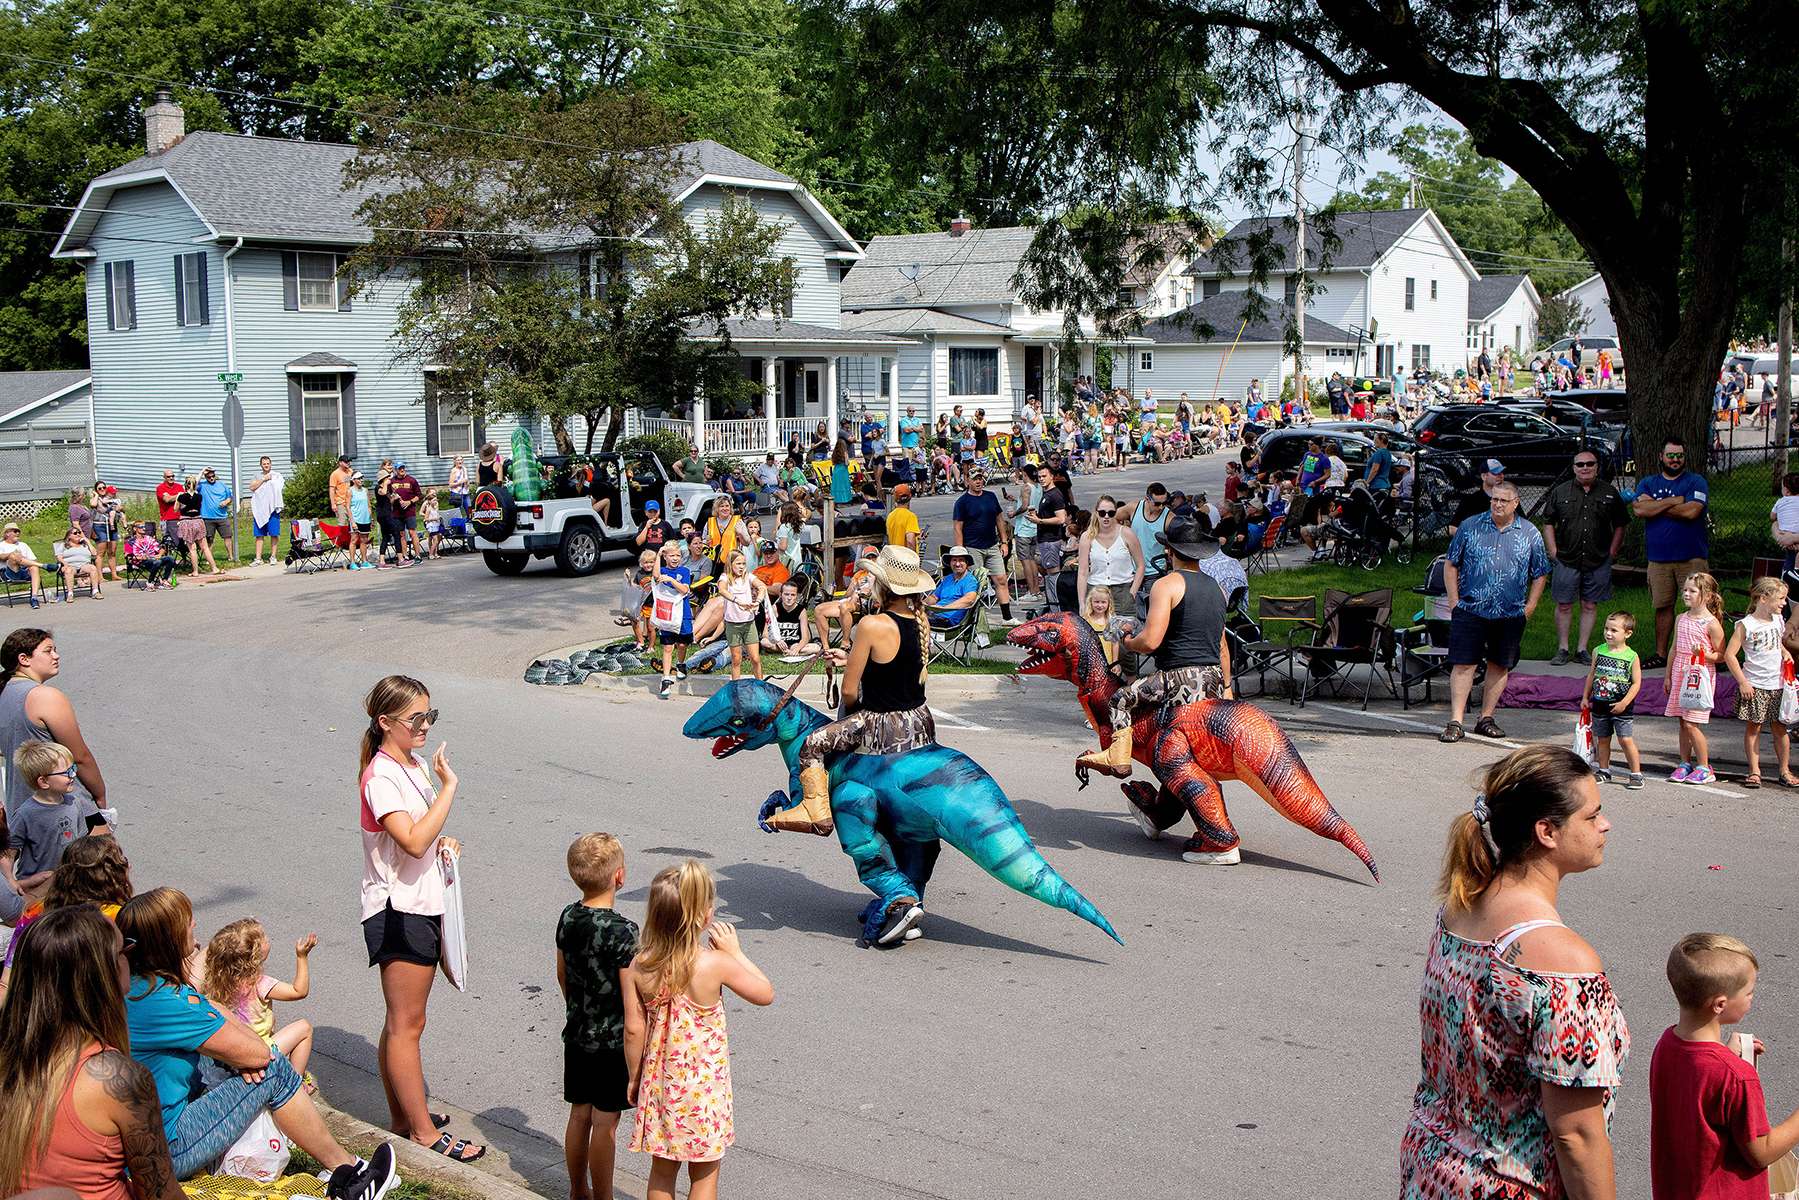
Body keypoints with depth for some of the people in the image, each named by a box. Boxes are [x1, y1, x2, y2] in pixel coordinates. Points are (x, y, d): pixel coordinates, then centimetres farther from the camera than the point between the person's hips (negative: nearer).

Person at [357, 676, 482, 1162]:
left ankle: (402, 1118, 27)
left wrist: (442, 842, 6)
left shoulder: (416, 765, 11)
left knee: (401, 1022, 17)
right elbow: (413, 842, -31)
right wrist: (448, 786, -28)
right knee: (407, 1024, -1)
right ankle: (423, 1132, 6)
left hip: (421, 906, 9)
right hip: (398, 911, -9)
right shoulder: (381, 777, -18)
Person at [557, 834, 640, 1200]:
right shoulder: (623, 930, -23)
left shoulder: (567, 918, -3)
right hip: (612, 1040, -6)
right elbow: (632, 1001, -20)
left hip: (577, 1034, 6)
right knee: (605, 1124, 6)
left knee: (579, 1114, 18)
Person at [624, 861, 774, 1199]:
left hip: (659, 1082, 4)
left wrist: (635, 1077, 10)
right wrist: (735, 952, -2)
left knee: (662, 1170, 21)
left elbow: (634, 1029, -4)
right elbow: (765, 994, -8)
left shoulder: (638, 967, -12)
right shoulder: (716, 964, -22)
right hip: (704, 1086, -4)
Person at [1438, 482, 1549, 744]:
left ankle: (1486, 718, 19)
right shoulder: (1470, 526, 2)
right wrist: (1454, 601, -1)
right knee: (1463, 664, -6)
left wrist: (1529, 607, 4)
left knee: (1500, 666, 8)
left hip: (1510, 615, 2)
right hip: (1470, 611, -2)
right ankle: (1455, 722, -4)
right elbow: (1451, 566, 6)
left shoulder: (1530, 534, 5)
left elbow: (1540, 575, 12)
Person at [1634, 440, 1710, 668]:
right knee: (1663, 607, 8)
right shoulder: (1648, 483, 12)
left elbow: (1691, 511, -14)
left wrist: (1655, 506, -5)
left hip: (1692, 557, -3)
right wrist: (1673, 501, -9)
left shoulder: (1696, 481, 3)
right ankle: (1660, 654, 16)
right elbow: (1640, 510, -6)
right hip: (1658, 558, 3)